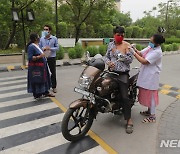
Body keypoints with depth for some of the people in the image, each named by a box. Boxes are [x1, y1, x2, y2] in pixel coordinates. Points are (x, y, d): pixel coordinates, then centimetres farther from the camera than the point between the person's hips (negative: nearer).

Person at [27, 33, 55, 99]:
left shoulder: (37, 45, 10)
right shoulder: (31, 47, -15)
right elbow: (30, 58, -21)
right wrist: (39, 56, -26)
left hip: (41, 67, 9)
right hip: (35, 67, -9)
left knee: (44, 79, 14)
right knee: (36, 80, 1)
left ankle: (45, 92, 26)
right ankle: (36, 94, 14)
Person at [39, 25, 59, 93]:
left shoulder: (54, 38, -3)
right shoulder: (42, 39, 2)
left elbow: (57, 48, -2)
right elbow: (39, 47, 8)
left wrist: (50, 48, -15)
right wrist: (43, 48, -13)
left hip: (52, 58, -1)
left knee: (53, 72, 7)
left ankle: (54, 87, 20)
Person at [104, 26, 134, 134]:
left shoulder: (127, 45, -2)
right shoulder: (110, 45, 11)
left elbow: (130, 59, -9)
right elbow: (107, 56, 15)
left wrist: (118, 53, -16)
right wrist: (108, 62, -8)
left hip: (123, 73, -5)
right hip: (111, 71, 5)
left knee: (125, 97, -12)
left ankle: (129, 120, -1)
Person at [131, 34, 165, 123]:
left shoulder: (157, 52, -22)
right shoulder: (150, 47, 4)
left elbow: (144, 61, -26)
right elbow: (140, 53, 5)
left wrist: (134, 53, -24)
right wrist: (134, 49, -13)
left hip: (151, 77, -9)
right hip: (145, 75, 9)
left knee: (150, 95, 0)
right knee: (146, 94, 19)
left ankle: (152, 116, 14)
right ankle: (149, 111, 36)